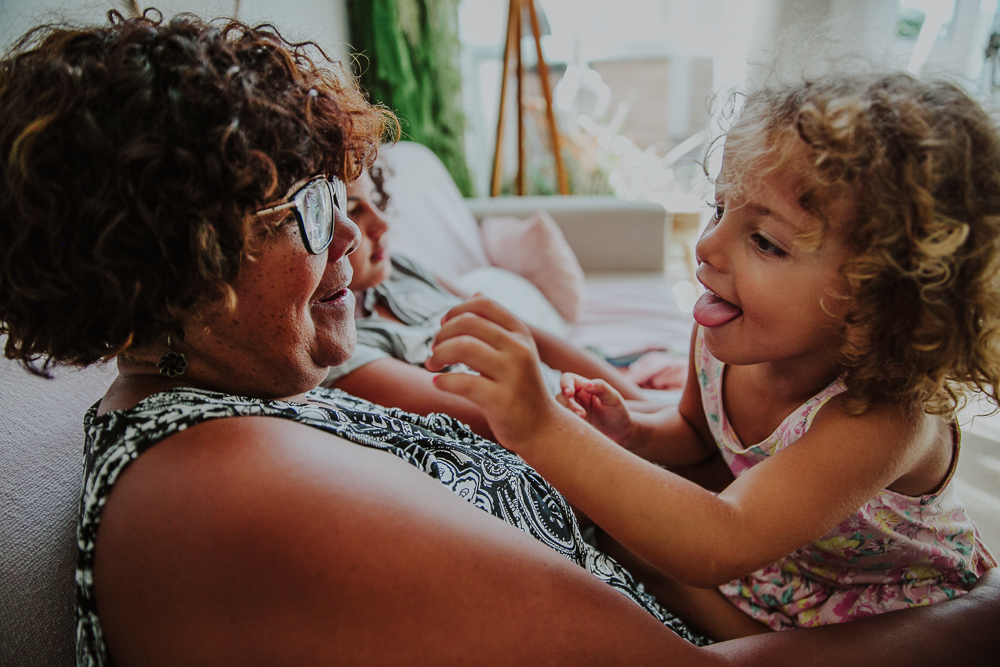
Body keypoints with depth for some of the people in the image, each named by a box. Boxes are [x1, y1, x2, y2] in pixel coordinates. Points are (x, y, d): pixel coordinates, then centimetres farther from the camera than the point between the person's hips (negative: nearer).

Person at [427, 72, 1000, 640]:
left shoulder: (885, 420, -38)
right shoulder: (723, 337, -19)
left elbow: (719, 548, -50)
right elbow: (694, 432, 3)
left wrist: (543, 429, -60)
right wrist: (632, 434, -19)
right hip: (774, 561, 5)